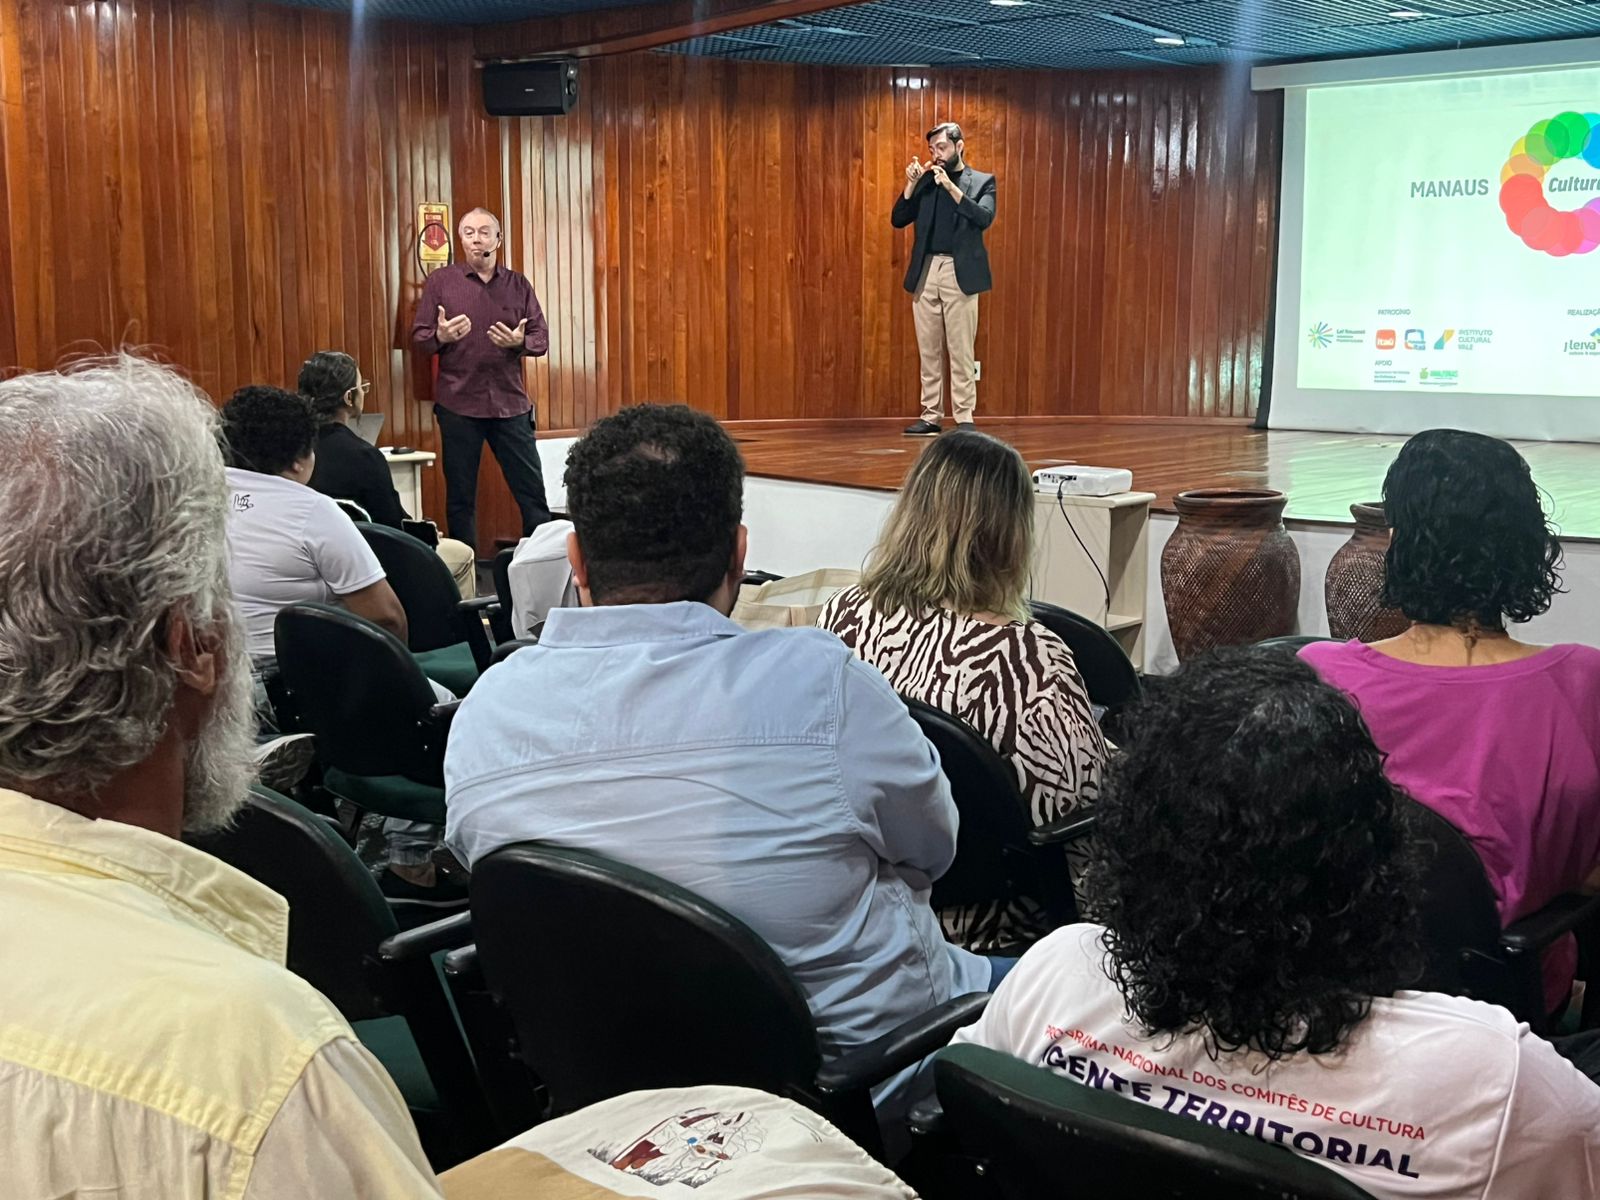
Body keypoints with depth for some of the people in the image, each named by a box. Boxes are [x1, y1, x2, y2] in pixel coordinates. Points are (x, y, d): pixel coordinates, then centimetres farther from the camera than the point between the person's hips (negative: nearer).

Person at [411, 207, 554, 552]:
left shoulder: (518, 285, 9)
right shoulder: (441, 281, 4)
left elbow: (541, 338, 7)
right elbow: (418, 339, 2)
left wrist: (520, 342, -15)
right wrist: (440, 336, -19)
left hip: (510, 403, 1)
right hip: (458, 404, -1)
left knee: (532, 489, 2)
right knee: (460, 496, 6)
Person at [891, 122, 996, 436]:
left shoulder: (982, 181, 6)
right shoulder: (926, 180, 15)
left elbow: (984, 218, -12)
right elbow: (898, 220, 8)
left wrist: (950, 186, -16)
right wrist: (911, 184, -4)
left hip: (960, 273, -4)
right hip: (925, 272, 4)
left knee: (961, 351, -5)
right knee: (928, 350, 6)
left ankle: (964, 418, -1)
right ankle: (930, 416, 10)